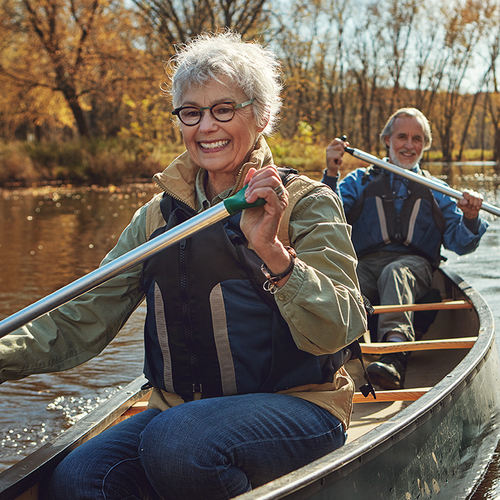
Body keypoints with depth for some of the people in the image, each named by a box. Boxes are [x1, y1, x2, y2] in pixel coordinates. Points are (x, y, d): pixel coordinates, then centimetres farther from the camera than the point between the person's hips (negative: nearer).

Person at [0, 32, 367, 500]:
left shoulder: (307, 202, -2)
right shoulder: (159, 215, 11)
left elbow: (334, 333, -16)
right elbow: (82, 323, 4)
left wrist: (272, 252, -31)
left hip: (294, 405, -2)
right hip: (179, 408, 3)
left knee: (176, 444, -33)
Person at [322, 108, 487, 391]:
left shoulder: (436, 192, 25)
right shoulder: (360, 181, 24)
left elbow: (460, 244, 14)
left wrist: (470, 219, -8)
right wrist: (331, 175, -6)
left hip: (414, 264, -1)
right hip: (364, 263, 1)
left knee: (394, 273, -38)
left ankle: (394, 355, -60)